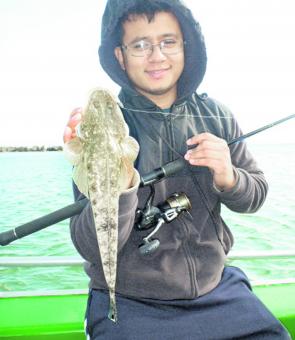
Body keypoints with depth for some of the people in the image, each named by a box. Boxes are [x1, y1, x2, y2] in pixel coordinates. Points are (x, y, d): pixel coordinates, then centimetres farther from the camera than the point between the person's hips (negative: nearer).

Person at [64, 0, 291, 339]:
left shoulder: (215, 115, -2)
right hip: (131, 306, -3)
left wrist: (228, 178, -16)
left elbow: (256, 195, 5)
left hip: (217, 289, 4)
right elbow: (94, 249, -19)